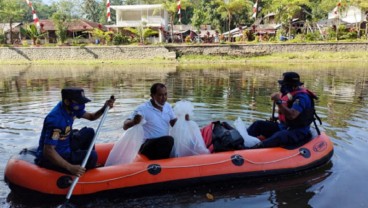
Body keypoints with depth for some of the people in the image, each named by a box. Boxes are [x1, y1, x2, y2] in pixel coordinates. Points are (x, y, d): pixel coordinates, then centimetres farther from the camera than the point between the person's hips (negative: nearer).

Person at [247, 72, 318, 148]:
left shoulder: (301, 97, -19)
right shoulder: (287, 93, 7)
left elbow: (292, 115, -32)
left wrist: (279, 102, -35)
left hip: (298, 132, -9)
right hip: (283, 127, 10)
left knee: (279, 136, -40)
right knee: (258, 124, -1)